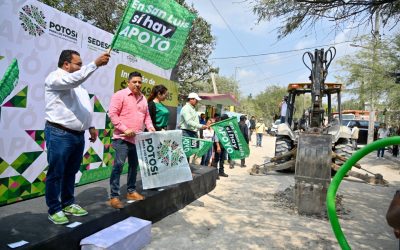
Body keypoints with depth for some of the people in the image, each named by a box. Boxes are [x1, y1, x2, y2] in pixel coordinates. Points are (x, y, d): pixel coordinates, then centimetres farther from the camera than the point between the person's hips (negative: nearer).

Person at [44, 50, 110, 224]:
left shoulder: (76, 83, 21)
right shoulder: (55, 77, -6)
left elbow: (84, 107, 22)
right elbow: (74, 79, -28)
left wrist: (90, 126, 16)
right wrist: (95, 64, -29)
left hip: (78, 135, 8)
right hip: (59, 135, -8)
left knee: (71, 172, 15)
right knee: (56, 174, 1)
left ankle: (68, 204, 27)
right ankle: (54, 210, 12)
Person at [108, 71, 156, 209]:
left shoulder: (143, 98, 14)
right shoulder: (120, 95, -6)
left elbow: (147, 115, 20)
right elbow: (112, 114, -13)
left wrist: (150, 127, 3)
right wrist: (125, 129, -18)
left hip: (138, 138, 7)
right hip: (123, 138, -7)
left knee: (134, 165, 13)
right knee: (118, 165, -9)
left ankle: (131, 191, 26)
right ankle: (114, 196, -1)